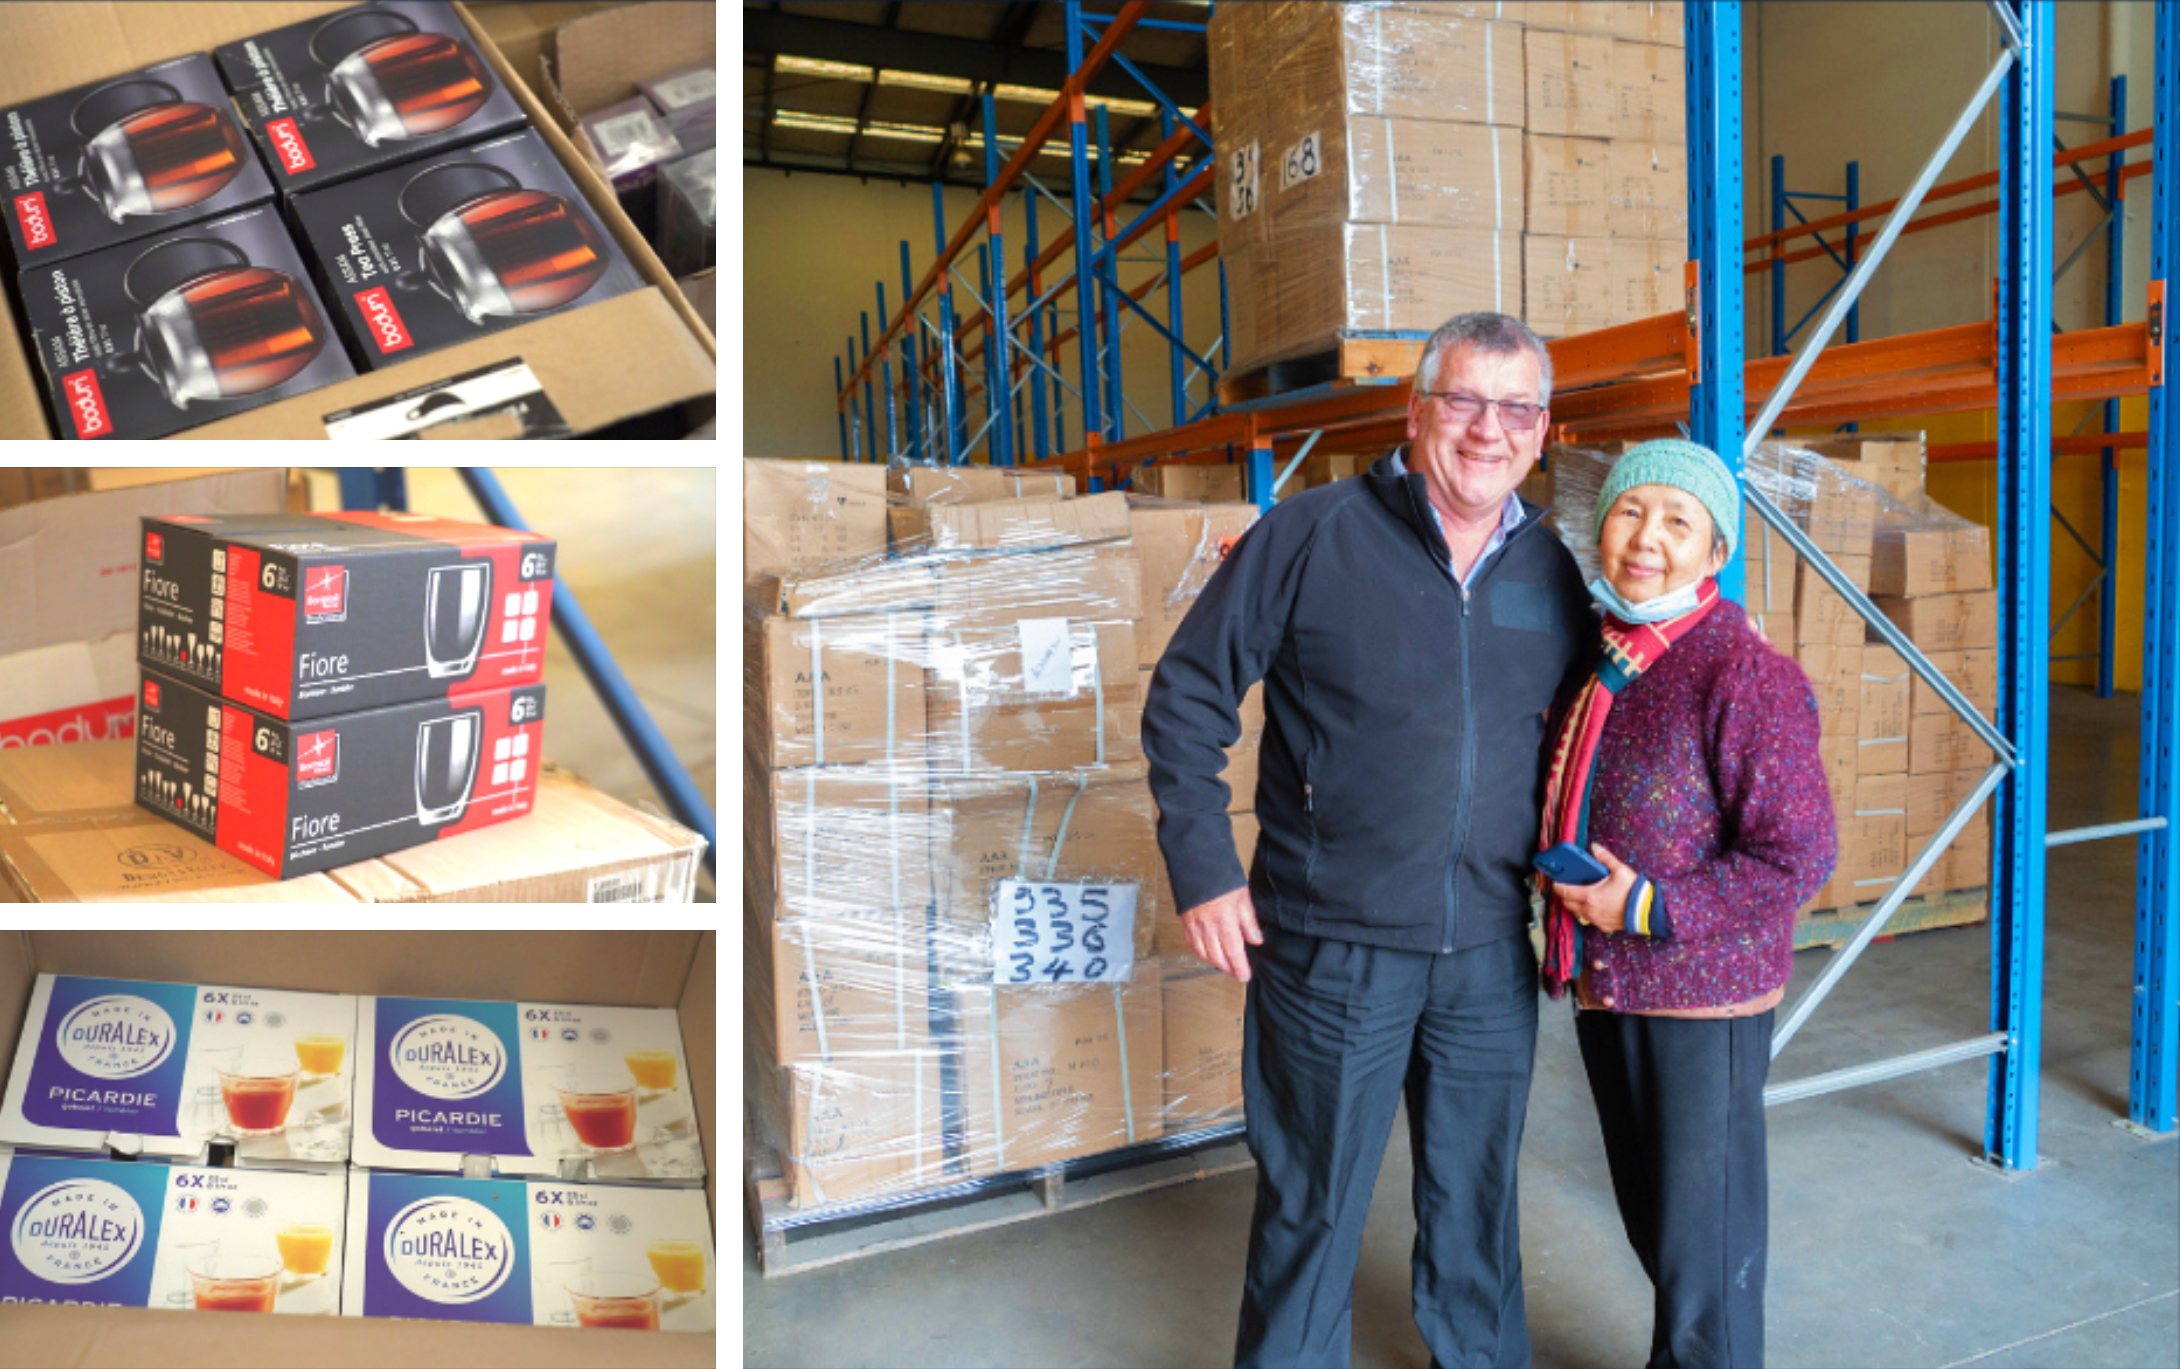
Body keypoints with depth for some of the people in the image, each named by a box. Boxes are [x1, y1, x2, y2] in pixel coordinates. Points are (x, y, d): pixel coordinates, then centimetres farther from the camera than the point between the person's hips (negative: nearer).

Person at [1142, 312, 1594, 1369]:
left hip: (1491, 953, 4)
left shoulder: (1553, 574, 5)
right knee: (1313, 1204, 11)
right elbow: (1186, 697, -6)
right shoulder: (1309, 537, -9)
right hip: (1332, 943, -4)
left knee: (1476, 1199, 21)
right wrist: (1202, 872, -10)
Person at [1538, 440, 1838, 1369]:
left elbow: (1798, 856, -18)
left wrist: (1649, 907, -19)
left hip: (1704, 997, -7)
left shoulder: (1745, 674, -18)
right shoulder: (1596, 658, 5)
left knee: (1705, 1242, 7)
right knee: (1649, 1219, 24)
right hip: (1604, 982, 7)